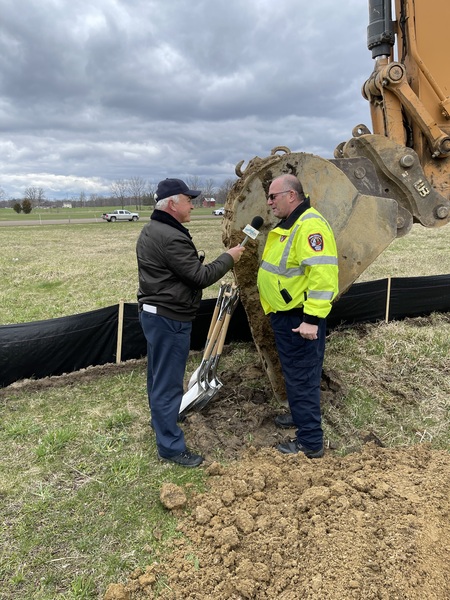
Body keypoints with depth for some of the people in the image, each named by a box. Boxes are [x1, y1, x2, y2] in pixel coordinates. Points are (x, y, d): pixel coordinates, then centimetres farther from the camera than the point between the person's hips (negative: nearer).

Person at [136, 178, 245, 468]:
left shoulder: (152, 230, 10)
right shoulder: (171, 238, -24)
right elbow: (200, 276, -21)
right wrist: (229, 258, -8)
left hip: (155, 313, 11)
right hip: (170, 319, -11)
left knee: (159, 375, 25)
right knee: (169, 382, -2)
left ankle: (162, 418, 44)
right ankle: (171, 446, 9)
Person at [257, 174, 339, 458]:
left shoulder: (310, 225, -21)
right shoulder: (289, 224, 14)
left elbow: (323, 273, -29)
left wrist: (312, 319, -30)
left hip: (300, 319, -10)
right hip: (285, 316, 10)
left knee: (302, 377, -1)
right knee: (294, 372, 23)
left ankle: (310, 442, 11)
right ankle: (300, 416, 42)